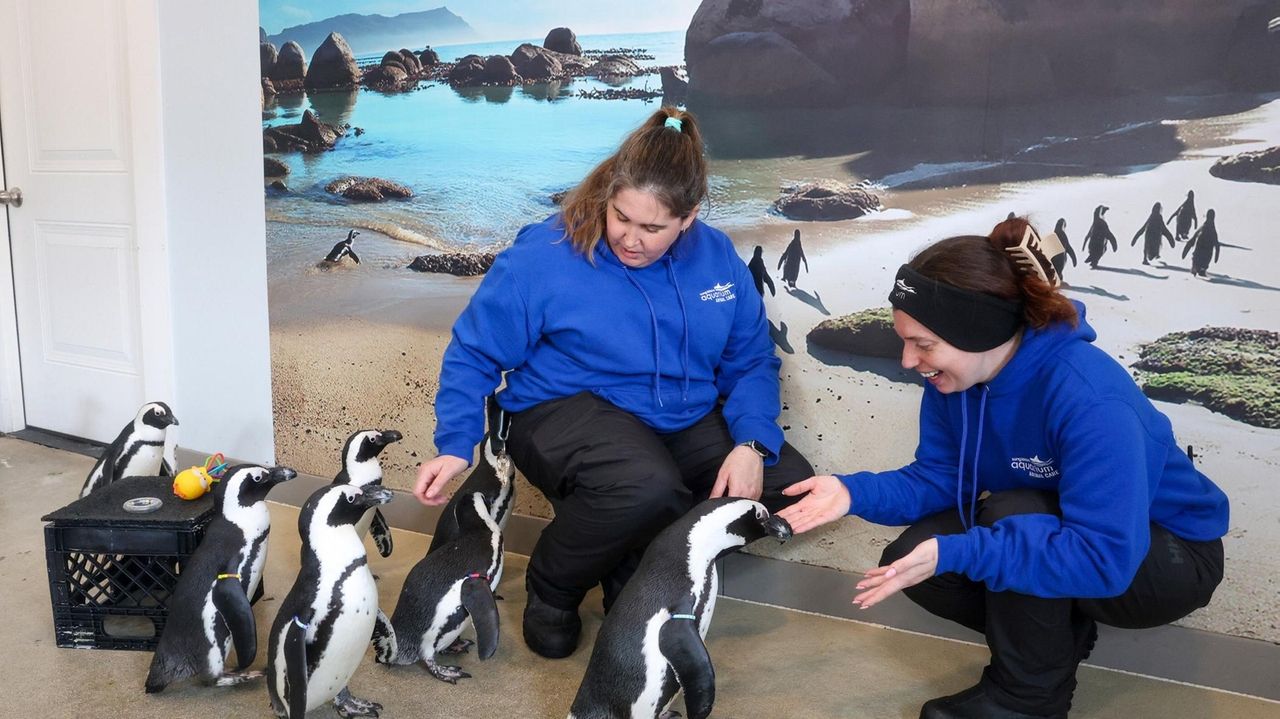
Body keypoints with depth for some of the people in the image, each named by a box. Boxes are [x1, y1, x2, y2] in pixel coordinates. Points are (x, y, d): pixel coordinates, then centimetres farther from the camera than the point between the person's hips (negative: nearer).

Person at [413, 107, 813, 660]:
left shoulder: (716, 257, -1)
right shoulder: (544, 255, -13)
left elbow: (752, 361, 5)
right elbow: (474, 352, -5)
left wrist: (752, 443, -12)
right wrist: (454, 446, -14)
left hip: (686, 420, 6)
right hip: (567, 409, -5)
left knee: (790, 484, -11)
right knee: (649, 488, -37)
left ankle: (639, 567, 5)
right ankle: (551, 589, -4)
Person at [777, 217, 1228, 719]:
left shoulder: (1089, 399, -37)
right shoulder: (953, 376, -14)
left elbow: (1105, 558, -40)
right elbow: (939, 476, -6)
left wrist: (954, 553, -46)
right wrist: (855, 492, -24)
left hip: (1170, 558, -6)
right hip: (1067, 532, 7)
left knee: (1012, 515, -34)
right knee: (909, 560, -11)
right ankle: (1057, 635, 9)